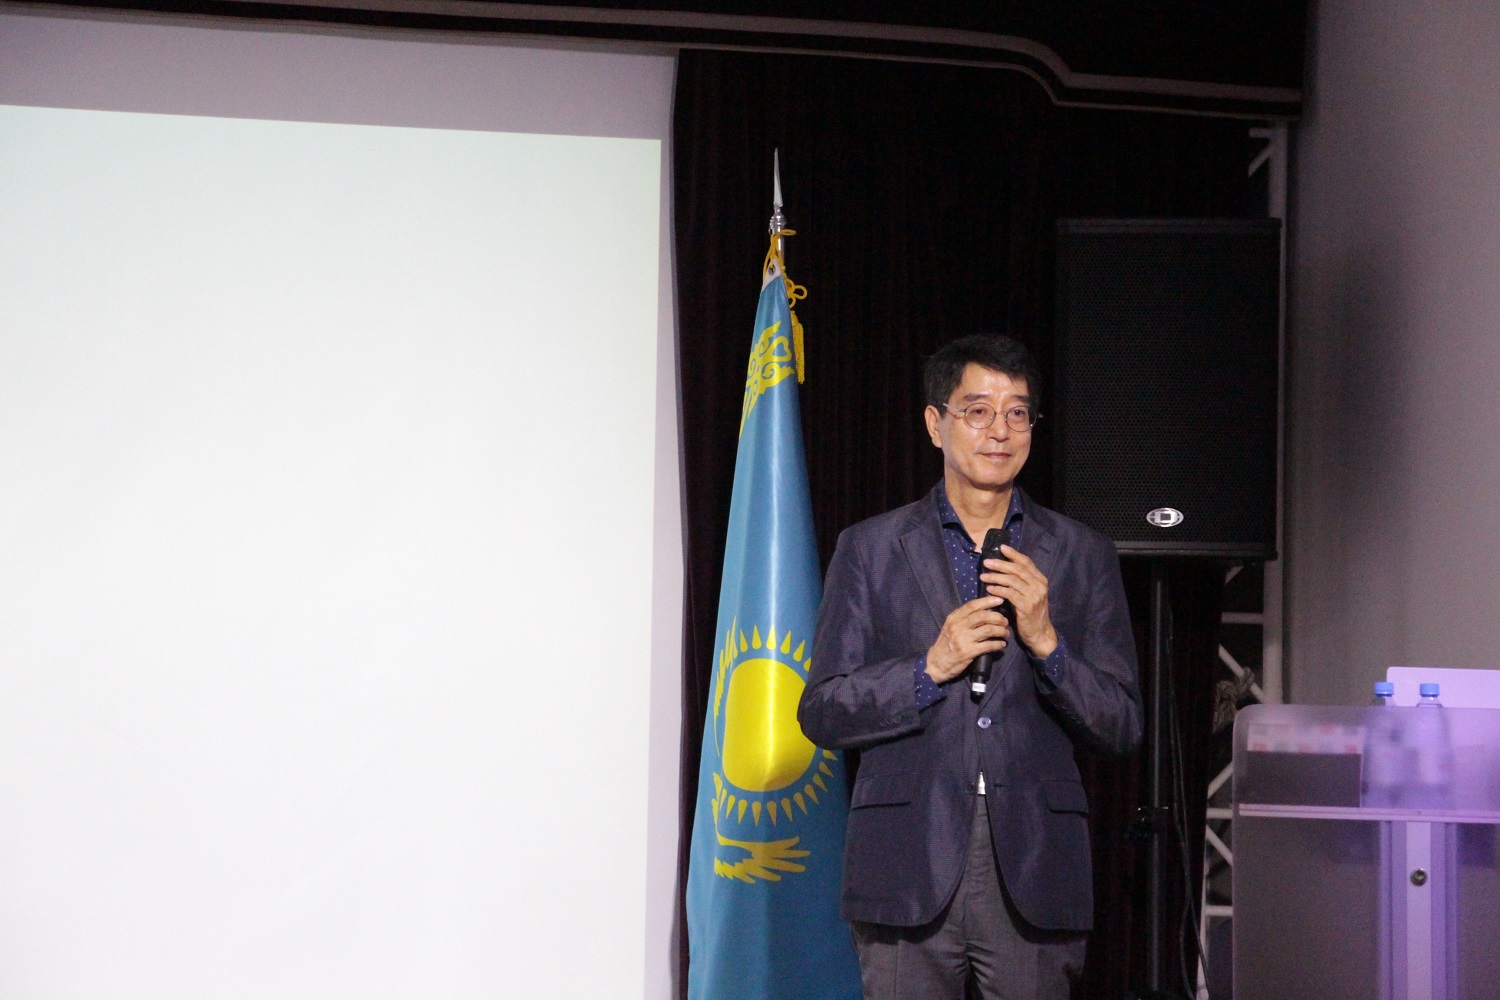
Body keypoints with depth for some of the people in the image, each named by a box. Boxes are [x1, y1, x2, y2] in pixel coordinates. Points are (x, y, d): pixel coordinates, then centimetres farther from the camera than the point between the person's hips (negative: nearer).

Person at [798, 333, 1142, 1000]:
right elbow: (820, 715, 4)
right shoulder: (870, 549, 9)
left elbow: (1122, 730, 7)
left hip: (1035, 872, 1)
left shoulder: (1083, 557, 11)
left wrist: (1046, 642, -9)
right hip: (909, 870, -1)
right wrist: (930, 668, -10)